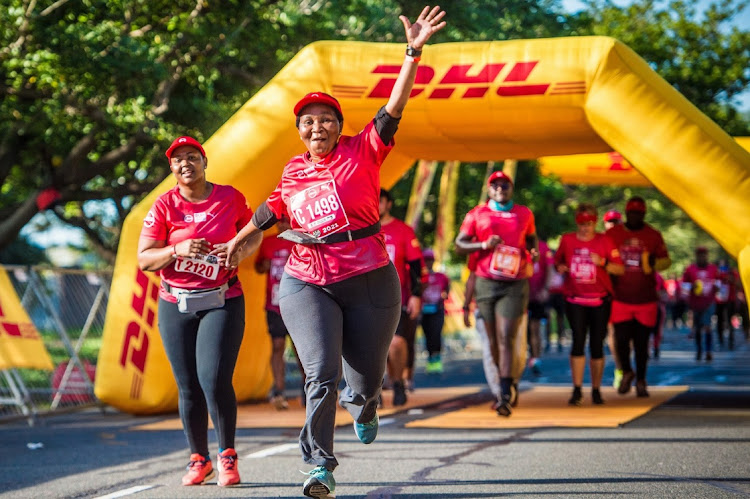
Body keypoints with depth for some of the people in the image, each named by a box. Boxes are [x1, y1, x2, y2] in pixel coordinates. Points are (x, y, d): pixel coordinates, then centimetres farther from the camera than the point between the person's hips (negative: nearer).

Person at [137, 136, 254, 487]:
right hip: (176, 305, 1)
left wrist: (240, 252, -5)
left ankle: (227, 456, 3)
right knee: (189, 388, 3)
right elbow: (144, 259, -4)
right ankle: (199, 460, 19)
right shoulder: (164, 205, -1)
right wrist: (178, 250, -22)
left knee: (215, 380, -15)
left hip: (222, 302, -1)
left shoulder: (230, 197, 1)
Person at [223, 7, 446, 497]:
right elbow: (275, 205, 26)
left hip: (369, 281, -1)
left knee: (366, 377, 9)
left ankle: (361, 404, 47)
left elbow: (393, 109, -11)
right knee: (321, 374, -13)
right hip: (308, 282, 1)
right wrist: (240, 239, 32)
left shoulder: (363, 153, -1)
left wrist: (413, 54, -21)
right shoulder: (294, 171, 8)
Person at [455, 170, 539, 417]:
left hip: (514, 284, -1)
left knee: (505, 338, -13)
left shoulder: (524, 214, 10)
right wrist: (483, 245, -12)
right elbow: (459, 245, 5)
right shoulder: (477, 214, 6)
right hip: (486, 283, 2)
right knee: (493, 340, 9)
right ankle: (506, 382, 30)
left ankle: (505, 396, -18)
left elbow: (531, 238, 26)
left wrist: (533, 251, 3)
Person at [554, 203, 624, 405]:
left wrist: (603, 262, -17)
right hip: (575, 300, 0)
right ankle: (577, 390, -7)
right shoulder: (567, 240, 6)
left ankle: (596, 390, 15)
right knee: (578, 341, -10)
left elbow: (620, 269, 0)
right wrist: (560, 267, -4)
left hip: (600, 300, 0)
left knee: (597, 345, 4)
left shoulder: (604, 241, 1)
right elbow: (557, 261, 19)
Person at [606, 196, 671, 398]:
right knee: (622, 339, -8)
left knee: (641, 342, 4)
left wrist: (654, 263, -12)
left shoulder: (653, 235, 6)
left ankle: (641, 381, 20)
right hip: (620, 298, 0)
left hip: (646, 299, 1)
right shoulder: (612, 234, 4)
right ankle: (626, 372, 20)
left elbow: (666, 260, 9)